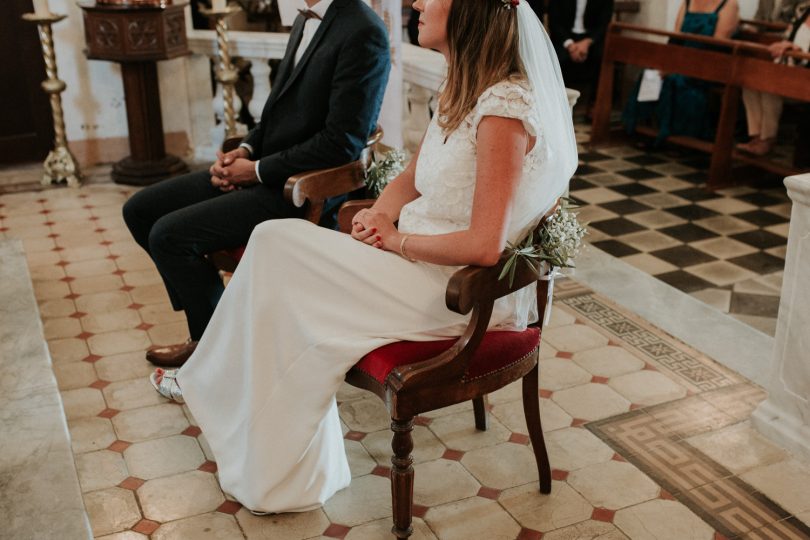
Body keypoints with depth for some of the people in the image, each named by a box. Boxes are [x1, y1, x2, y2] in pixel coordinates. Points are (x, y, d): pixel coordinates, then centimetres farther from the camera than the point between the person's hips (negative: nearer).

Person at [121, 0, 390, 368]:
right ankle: (205, 320, 18)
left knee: (168, 235, -17)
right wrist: (245, 150, 2)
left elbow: (341, 142, -22)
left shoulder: (362, 33, -17)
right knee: (140, 211, 8)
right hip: (257, 168, 10)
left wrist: (258, 170, -15)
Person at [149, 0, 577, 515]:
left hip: (460, 292, -9)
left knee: (280, 248, -9)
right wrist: (378, 214, -4)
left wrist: (396, 240, -13)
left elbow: (484, 246, -26)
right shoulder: (462, 89, 8)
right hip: (416, 257, 9)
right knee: (277, 241, -3)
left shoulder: (505, 106, -21)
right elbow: (410, 180, 17)